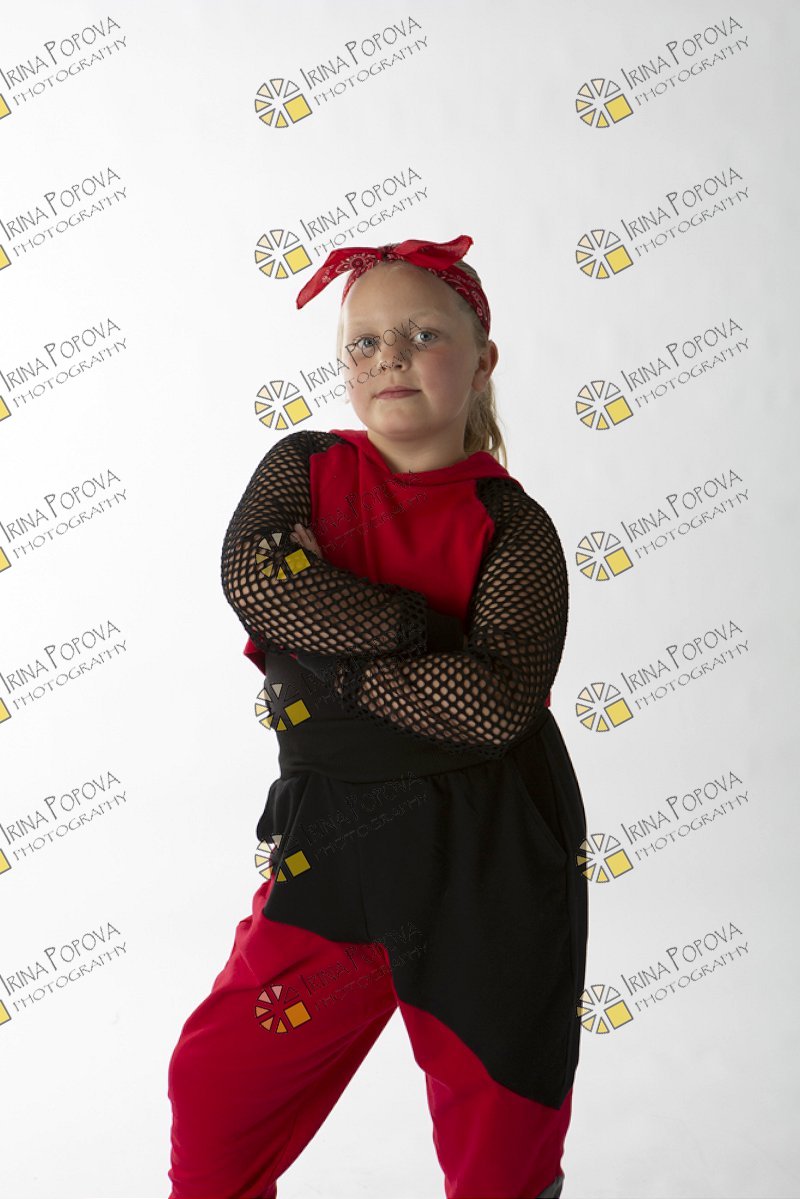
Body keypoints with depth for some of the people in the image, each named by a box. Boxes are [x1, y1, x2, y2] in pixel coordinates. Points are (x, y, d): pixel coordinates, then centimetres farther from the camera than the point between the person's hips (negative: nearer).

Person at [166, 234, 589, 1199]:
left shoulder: (513, 529, -5)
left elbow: (496, 701, -19)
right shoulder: (303, 467, 5)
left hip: (488, 862, -2)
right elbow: (251, 574, -16)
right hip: (329, 838, 3)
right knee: (214, 1090, 8)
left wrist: (324, 670, -16)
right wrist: (424, 628, -17)